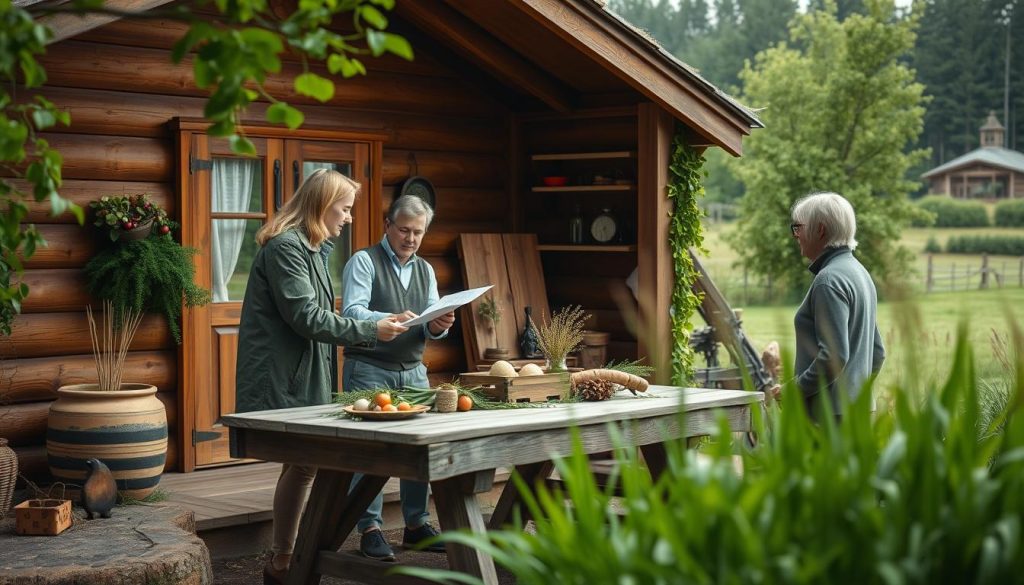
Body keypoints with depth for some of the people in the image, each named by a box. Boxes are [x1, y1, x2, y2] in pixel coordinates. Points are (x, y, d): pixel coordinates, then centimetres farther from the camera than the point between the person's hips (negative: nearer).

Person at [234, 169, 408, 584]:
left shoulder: (311, 248, 17)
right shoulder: (285, 247, -15)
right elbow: (306, 317, -20)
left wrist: (367, 334, 15)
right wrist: (370, 331, -16)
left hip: (306, 377, 10)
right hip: (284, 379, -10)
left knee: (303, 462, 8)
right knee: (303, 464, -8)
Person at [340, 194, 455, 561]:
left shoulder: (425, 271, 16)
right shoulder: (364, 262, -3)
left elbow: (431, 323, 10)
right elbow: (352, 313, -15)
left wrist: (438, 326, -14)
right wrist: (392, 320, -32)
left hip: (413, 371, 6)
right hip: (369, 370, -6)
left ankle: (416, 524, 14)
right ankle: (370, 529, 0)